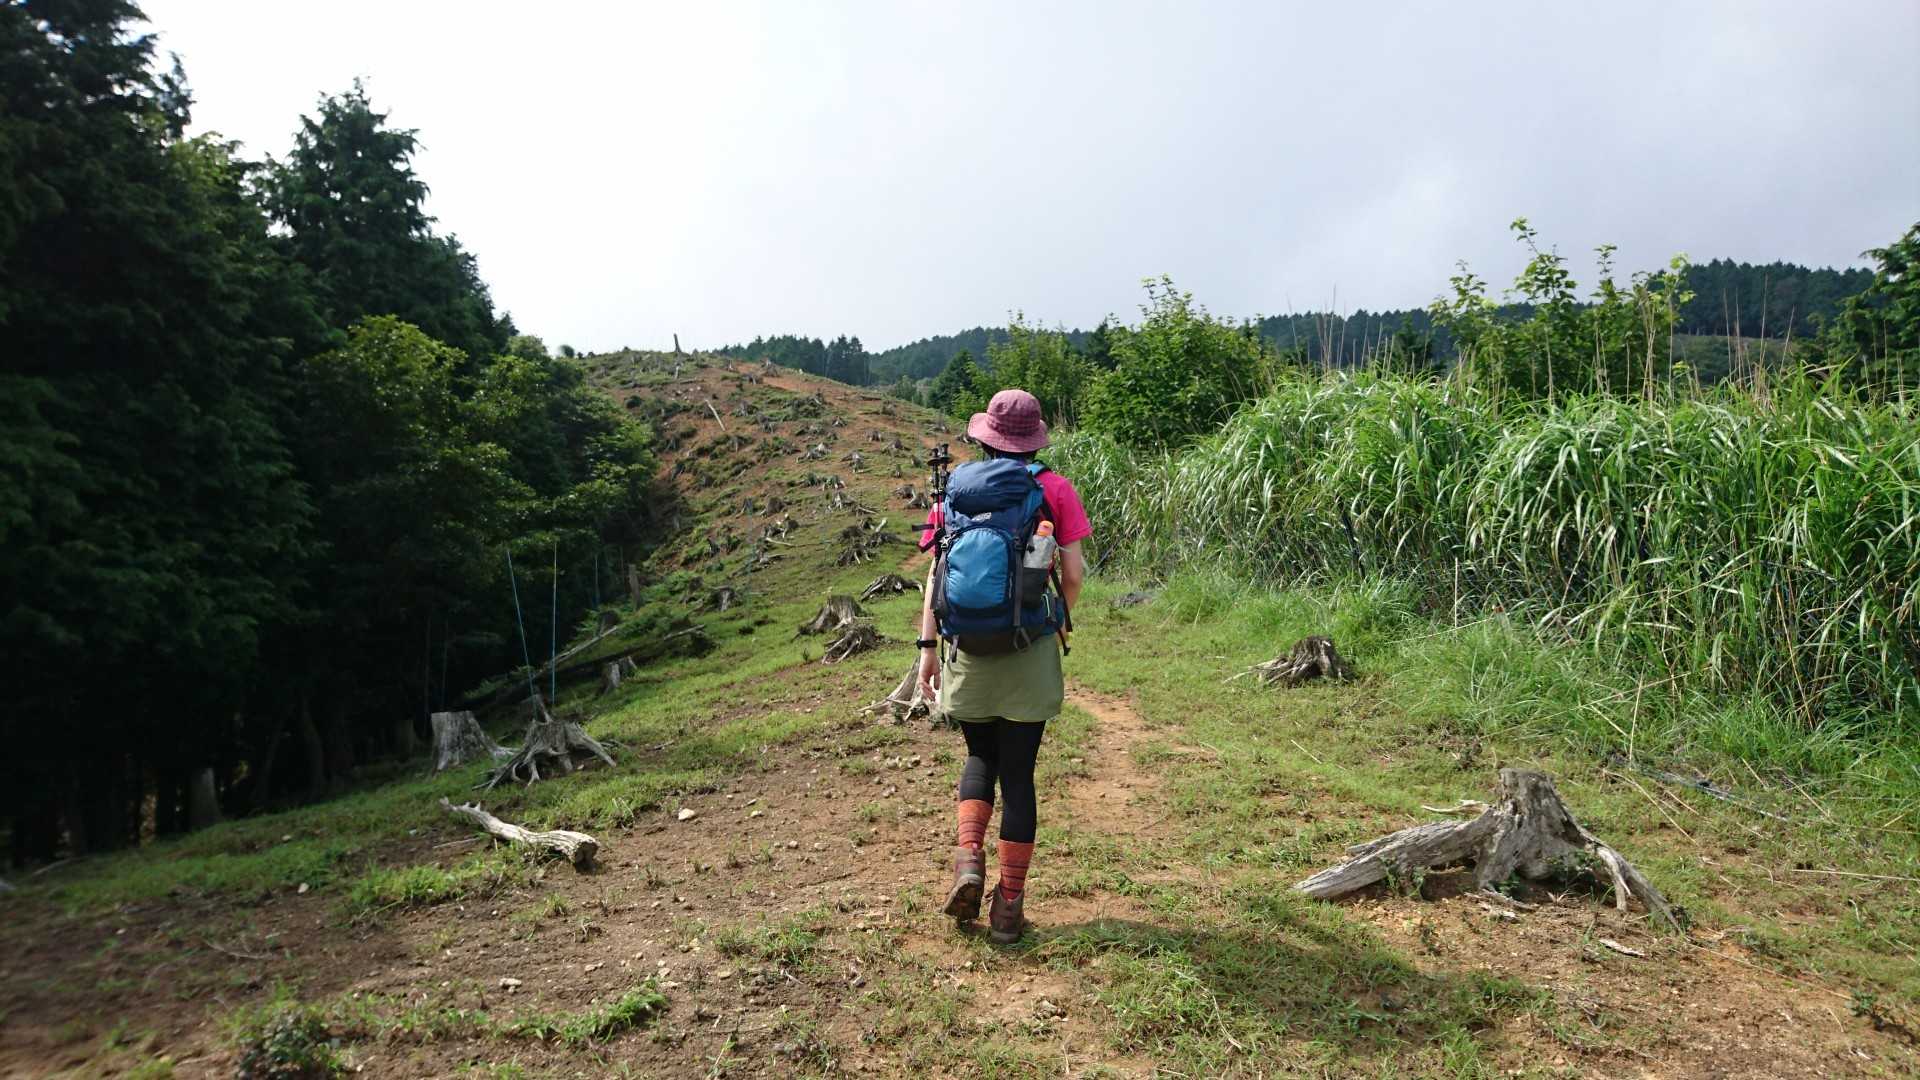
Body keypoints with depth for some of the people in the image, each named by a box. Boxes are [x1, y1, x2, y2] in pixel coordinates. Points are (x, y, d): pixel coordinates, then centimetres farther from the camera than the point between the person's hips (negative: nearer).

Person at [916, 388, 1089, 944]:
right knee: (1018, 774, 7)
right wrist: (1060, 623, 15)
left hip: (969, 648, 2)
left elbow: (937, 573, -1)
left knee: (981, 757, 23)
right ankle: (1009, 906, 12)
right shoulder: (1055, 489, -1)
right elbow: (1074, 572, -3)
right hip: (1030, 649, -1)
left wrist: (927, 644, 1)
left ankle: (968, 859, 3)